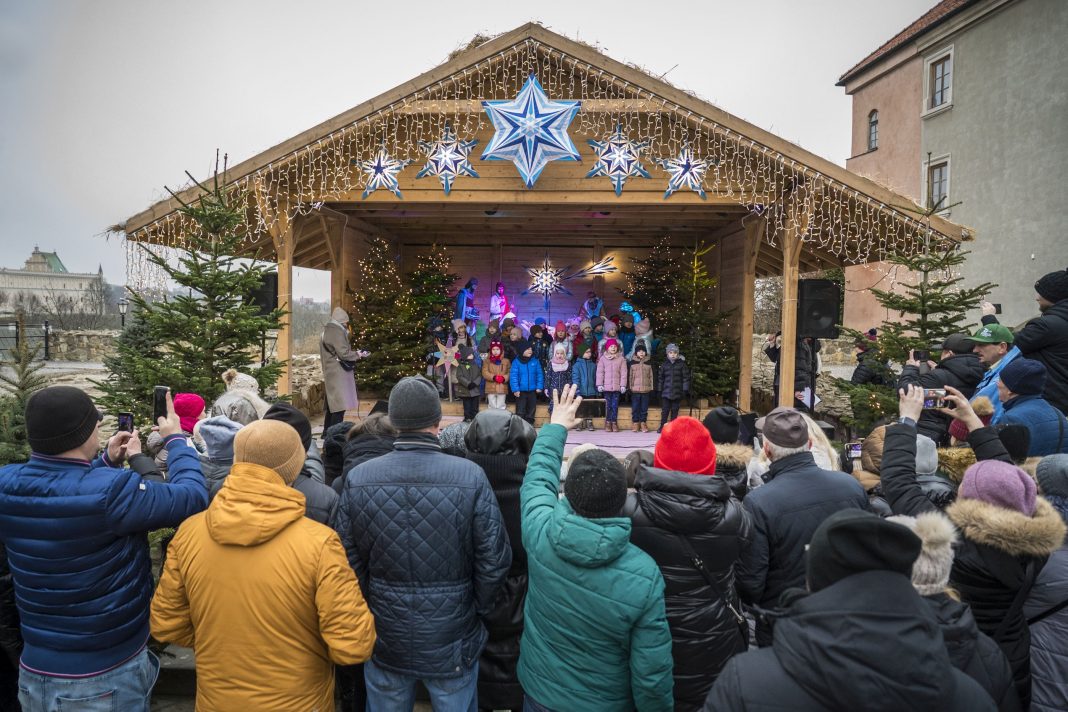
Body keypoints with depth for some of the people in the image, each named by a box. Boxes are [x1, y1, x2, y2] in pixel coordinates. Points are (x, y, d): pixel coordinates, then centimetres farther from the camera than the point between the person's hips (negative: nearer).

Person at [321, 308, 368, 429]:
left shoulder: (327, 331, 17)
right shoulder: (337, 331, -13)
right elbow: (344, 353, -18)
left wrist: (354, 354, 15)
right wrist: (358, 354, -3)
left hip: (331, 374, 10)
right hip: (338, 374, -10)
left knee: (332, 406, 14)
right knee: (339, 407, -10)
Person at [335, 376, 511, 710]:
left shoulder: (358, 479, -14)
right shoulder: (471, 477, -21)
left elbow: (349, 561, -6)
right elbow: (495, 561, -15)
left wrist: (366, 613, 10)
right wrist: (477, 611, 3)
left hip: (384, 638, 2)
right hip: (452, 641, -1)